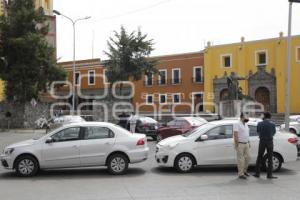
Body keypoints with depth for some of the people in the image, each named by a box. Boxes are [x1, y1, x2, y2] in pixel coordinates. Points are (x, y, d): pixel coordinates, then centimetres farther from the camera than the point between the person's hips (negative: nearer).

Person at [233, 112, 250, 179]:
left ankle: (244, 171, 26)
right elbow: (235, 135, -17)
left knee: (247, 157, 10)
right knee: (240, 159, -4)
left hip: (246, 144, 8)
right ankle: (241, 174, 1)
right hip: (240, 144, -8)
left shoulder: (246, 124, 15)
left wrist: (248, 142, 17)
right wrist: (236, 144, -21)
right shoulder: (237, 124, -11)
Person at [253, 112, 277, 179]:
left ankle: (257, 173, 12)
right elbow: (274, 133, 11)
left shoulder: (260, 124, -5)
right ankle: (269, 174, 2)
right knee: (270, 159, 4)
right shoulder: (272, 124, -5)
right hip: (270, 142, -1)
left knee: (259, 157, 11)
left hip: (262, 142, 1)